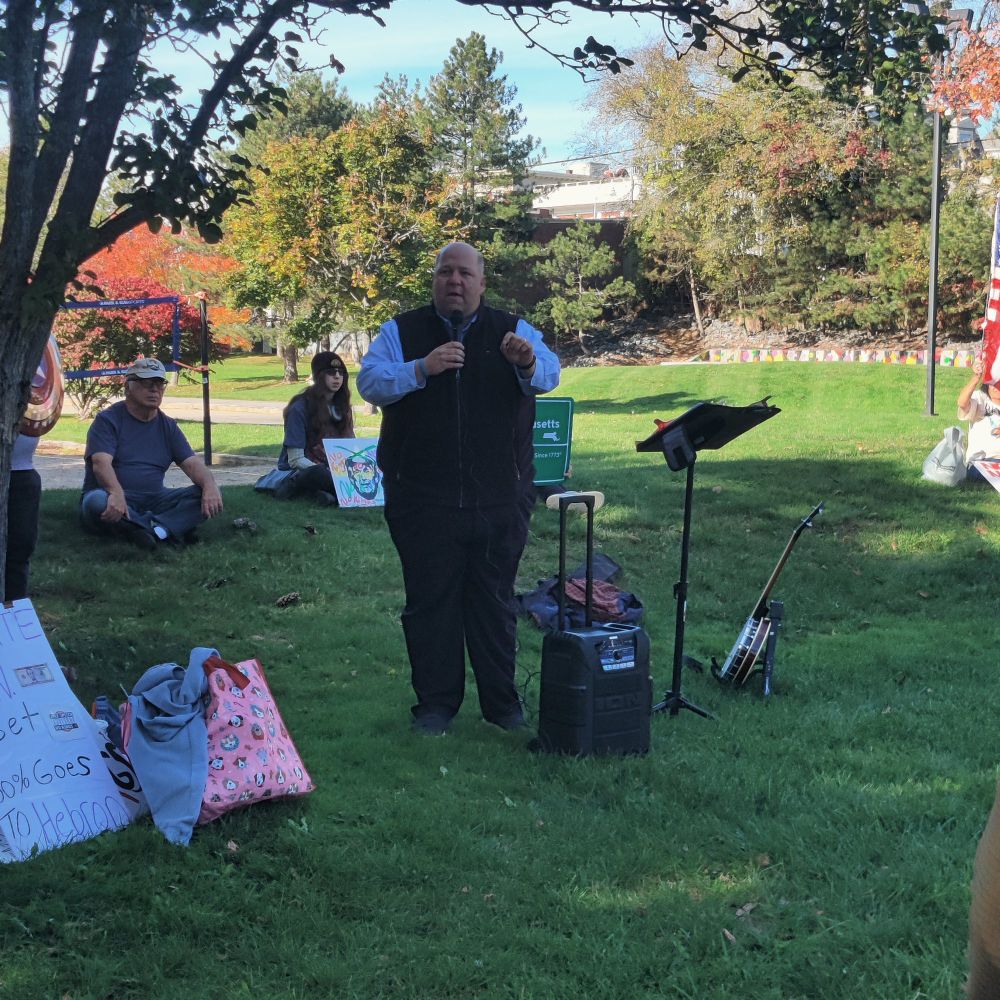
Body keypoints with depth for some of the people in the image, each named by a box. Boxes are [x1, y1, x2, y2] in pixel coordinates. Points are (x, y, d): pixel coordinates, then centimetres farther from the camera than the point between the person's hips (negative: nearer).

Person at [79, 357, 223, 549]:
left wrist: (210, 485, -22)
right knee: (97, 501, -39)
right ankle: (171, 529, -39)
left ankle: (150, 529, -37)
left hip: (153, 500, 4)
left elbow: (191, 463, 3)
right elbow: (101, 463, -18)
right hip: (117, 500, -4)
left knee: (207, 498, -18)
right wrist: (116, 494, -40)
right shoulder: (108, 420, -1)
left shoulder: (168, 426, 14)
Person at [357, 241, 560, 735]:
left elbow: (549, 375, -8)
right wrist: (421, 369, -23)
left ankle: (502, 700, 21)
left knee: (494, 600, 9)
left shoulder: (512, 330, 7)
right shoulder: (402, 332, 5)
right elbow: (370, 382, -7)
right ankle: (435, 702, 17)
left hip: (497, 498, 1)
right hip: (423, 498, 0)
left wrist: (527, 363, -31)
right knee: (430, 600, 5)